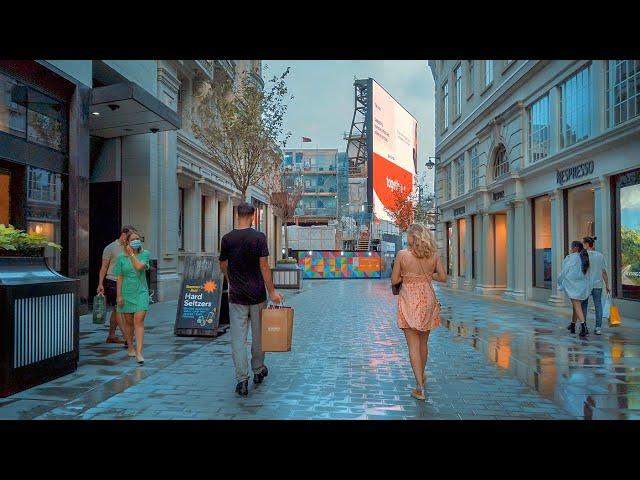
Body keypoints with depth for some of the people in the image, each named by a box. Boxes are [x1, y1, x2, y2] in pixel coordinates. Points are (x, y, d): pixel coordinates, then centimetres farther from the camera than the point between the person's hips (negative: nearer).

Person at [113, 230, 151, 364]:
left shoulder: (145, 254, 0)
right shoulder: (121, 257, 2)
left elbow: (139, 266, -19)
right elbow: (120, 277, 2)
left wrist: (131, 253, -9)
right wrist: (119, 295, -2)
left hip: (141, 292, -1)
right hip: (126, 292, 1)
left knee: (139, 321, -11)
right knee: (128, 322, 12)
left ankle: (139, 352, -14)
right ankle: (130, 348, 30)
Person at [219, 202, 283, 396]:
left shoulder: (227, 239, -1)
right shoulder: (259, 237, -8)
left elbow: (223, 266, 10)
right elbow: (264, 266, -10)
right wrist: (272, 291, -5)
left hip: (237, 295, 1)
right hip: (257, 295, -1)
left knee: (238, 337, 3)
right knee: (258, 335, 15)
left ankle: (242, 379, -1)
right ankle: (258, 371, 30)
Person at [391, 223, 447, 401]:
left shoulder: (402, 254, -10)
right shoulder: (433, 255, -2)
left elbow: (394, 281, -7)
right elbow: (443, 277, 2)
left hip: (408, 301, -3)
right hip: (427, 299, 4)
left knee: (413, 344, 1)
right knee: (423, 342, 21)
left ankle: (419, 386, -3)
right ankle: (422, 375, 40)